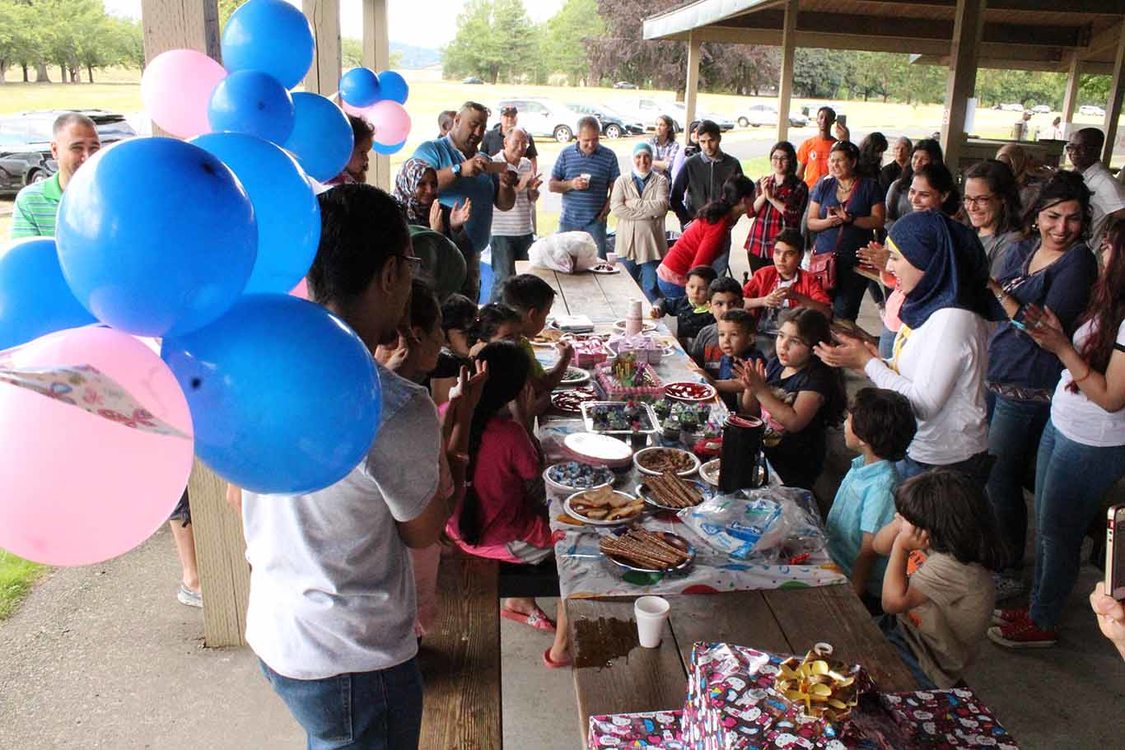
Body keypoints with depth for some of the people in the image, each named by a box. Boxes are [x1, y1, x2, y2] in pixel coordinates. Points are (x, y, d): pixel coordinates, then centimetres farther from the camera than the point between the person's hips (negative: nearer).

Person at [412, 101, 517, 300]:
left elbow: (504, 204, 16)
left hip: (472, 256, 6)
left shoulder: (484, 161, 19)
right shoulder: (430, 150, 1)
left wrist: (506, 186, -5)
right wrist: (459, 170, -24)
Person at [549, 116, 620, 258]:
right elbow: (552, 185, 5)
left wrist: (607, 206, -12)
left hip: (595, 221, -1)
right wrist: (571, 184, -13)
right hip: (569, 221, 1)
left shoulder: (609, 156, 3)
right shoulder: (566, 154, 5)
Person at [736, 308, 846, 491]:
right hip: (763, 450, 6)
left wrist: (761, 390, -25)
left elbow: (794, 422, -26)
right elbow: (749, 410, 12)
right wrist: (750, 388, -10)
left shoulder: (817, 377, -14)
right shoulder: (775, 364, 5)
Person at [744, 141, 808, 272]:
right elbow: (750, 212, 6)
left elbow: (794, 216, -12)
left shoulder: (799, 187, 1)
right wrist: (763, 195, -10)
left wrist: (771, 198, -14)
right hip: (756, 246, 4)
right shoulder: (762, 182, 13)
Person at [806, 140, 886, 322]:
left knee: (844, 313, 0)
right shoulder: (824, 186, 9)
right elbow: (811, 222, 7)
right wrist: (828, 221, -14)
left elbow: (878, 221, -4)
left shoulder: (869, 186, 2)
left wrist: (850, 219, -18)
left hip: (855, 261, -2)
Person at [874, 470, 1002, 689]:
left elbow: (893, 601, -30)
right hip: (905, 626, 8)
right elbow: (880, 546, 5)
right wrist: (900, 522, -15)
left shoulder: (950, 566, -33)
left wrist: (901, 547, -27)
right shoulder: (937, 541, -9)